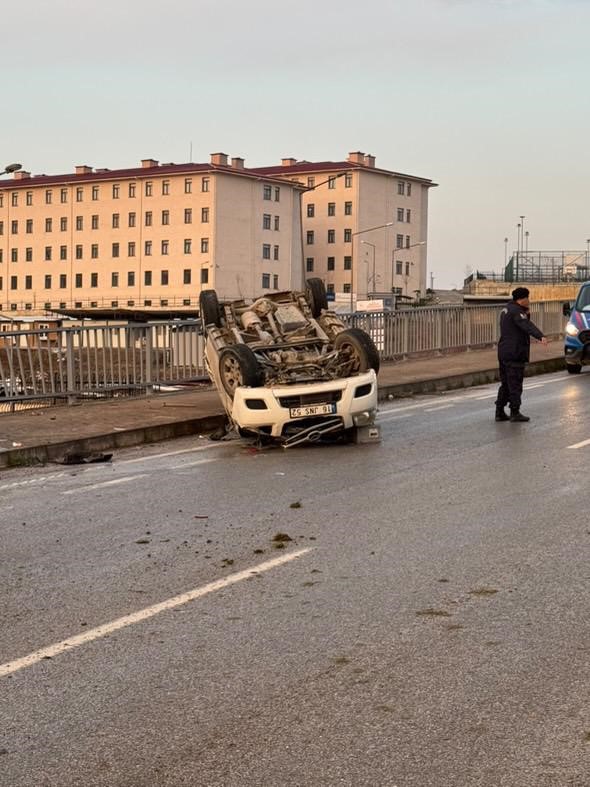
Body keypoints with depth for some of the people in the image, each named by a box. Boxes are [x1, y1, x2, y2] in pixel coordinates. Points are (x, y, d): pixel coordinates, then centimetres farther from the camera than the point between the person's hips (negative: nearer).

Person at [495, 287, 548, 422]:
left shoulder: (507, 309, 16)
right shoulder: (516, 311, -15)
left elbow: (523, 323, 22)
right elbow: (527, 326, -32)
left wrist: (526, 314, 2)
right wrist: (541, 336, -45)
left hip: (504, 352, 10)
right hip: (514, 353, -10)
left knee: (505, 383, 14)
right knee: (515, 384, -5)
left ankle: (500, 412, 16)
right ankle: (515, 412, -4)